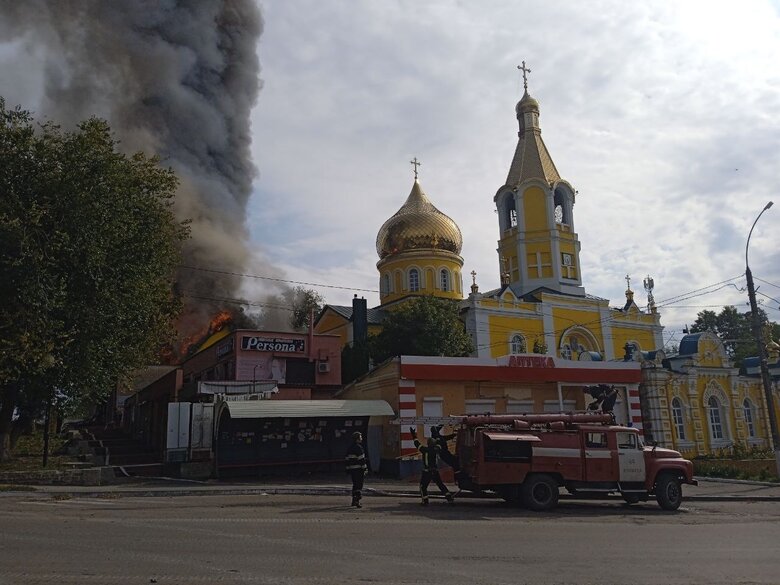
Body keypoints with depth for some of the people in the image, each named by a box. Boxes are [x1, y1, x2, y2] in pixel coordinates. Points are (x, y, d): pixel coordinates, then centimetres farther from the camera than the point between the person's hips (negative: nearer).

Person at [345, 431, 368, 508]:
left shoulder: (350, 447, 13)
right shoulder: (358, 447, -13)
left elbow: (347, 459, 16)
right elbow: (361, 459, -17)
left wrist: (348, 469, 20)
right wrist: (365, 468, -14)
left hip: (352, 469, 8)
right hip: (358, 469, -8)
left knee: (355, 484, 18)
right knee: (359, 485, -7)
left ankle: (354, 500, 23)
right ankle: (357, 501, -13)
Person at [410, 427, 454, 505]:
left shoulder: (425, 449, -10)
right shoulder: (436, 449, 2)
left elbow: (417, 444, -4)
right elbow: (438, 444, 24)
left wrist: (414, 435, 4)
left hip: (427, 472, -4)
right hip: (435, 472, 5)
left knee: (423, 486, 8)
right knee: (441, 485, 12)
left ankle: (425, 501, 3)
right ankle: (450, 498, 9)